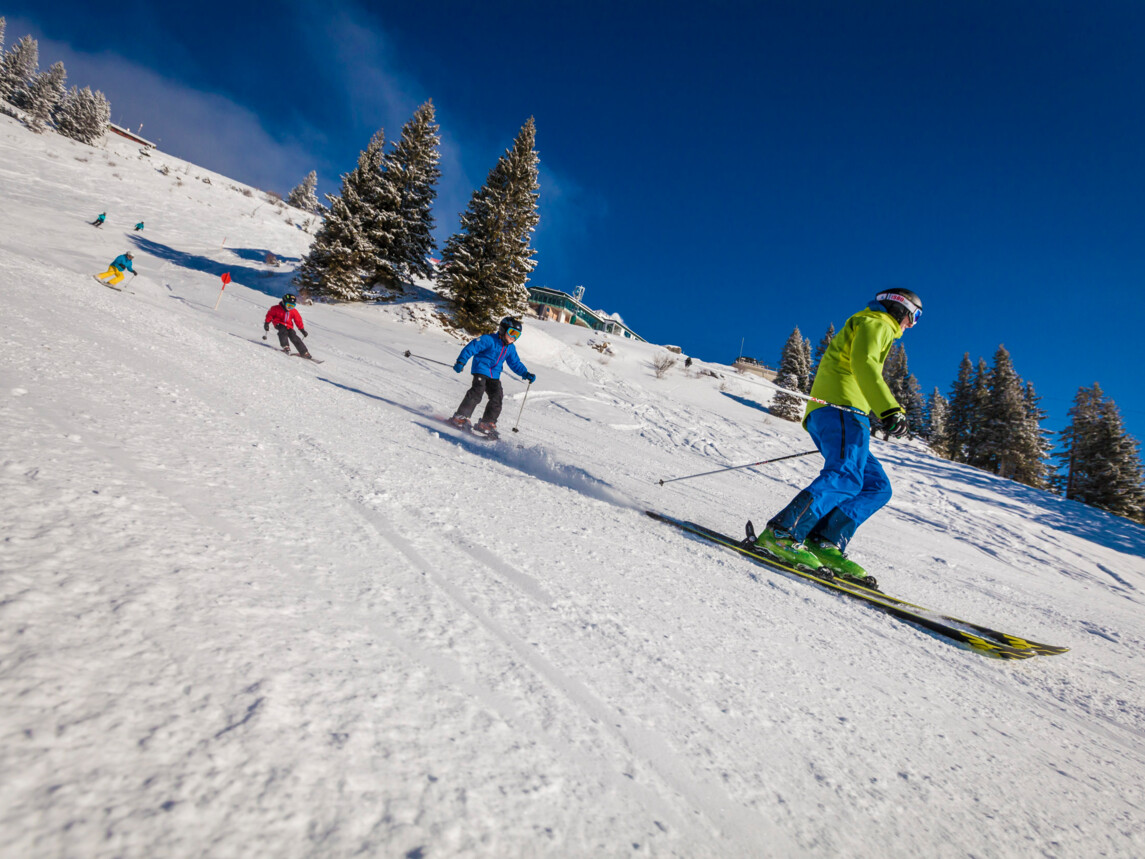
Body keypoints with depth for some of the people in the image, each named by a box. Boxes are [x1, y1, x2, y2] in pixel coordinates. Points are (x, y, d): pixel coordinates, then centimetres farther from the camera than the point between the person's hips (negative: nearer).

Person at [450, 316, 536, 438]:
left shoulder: (511, 348, 13)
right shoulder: (488, 340, -9)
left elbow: (516, 364, 21)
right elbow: (471, 348, -13)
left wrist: (526, 374, 7)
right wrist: (461, 362, -24)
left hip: (494, 376, 7)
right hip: (481, 370, -7)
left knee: (497, 397, -5)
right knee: (477, 392, -23)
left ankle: (486, 423, 3)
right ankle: (460, 417, -16)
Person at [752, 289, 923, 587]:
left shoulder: (874, 329, 38)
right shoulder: (875, 323, 8)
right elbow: (863, 363, -14)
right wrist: (889, 408, -26)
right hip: (842, 408, -10)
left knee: (877, 487, 3)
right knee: (846, 476, -28)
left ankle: (825, 543, -12)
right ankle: (781, 533, -37)